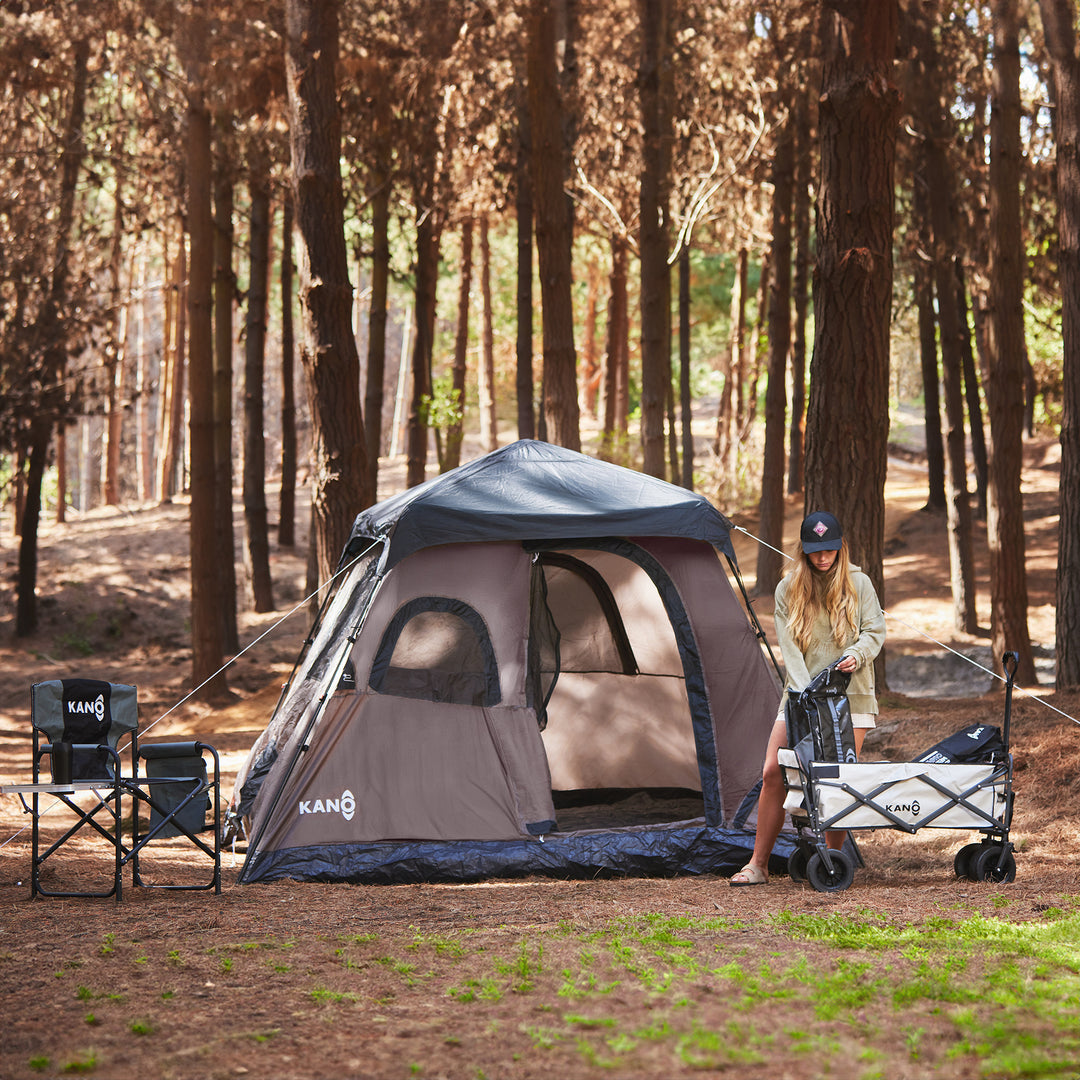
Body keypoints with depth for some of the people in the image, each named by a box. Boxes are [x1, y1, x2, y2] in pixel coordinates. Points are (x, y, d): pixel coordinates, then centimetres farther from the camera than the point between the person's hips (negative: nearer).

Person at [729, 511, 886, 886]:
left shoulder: (858, 584, 3)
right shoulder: (788, 589, 3)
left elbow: (875, 631, 4)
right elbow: (789, 646, -3)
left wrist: (856, 655, -17)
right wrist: (805, 692, -15)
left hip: (850, 696, -1)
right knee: (774, 772, -7)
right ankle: (758, 864, -1)